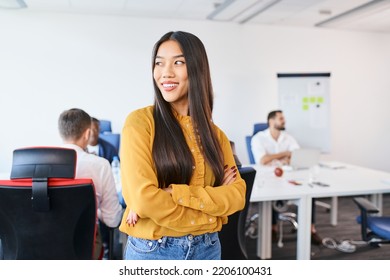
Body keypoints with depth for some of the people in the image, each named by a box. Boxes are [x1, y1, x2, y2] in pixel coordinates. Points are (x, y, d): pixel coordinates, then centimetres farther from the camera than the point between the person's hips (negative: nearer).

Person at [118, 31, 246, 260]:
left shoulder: (215, 134, 3)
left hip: (207, 249, 4)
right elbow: (144, 198, -20)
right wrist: (214, 199, -10)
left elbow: (237, 195, -6)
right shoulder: (140, 122, -11)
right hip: (151, 251, -3)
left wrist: (175, 194, -19)